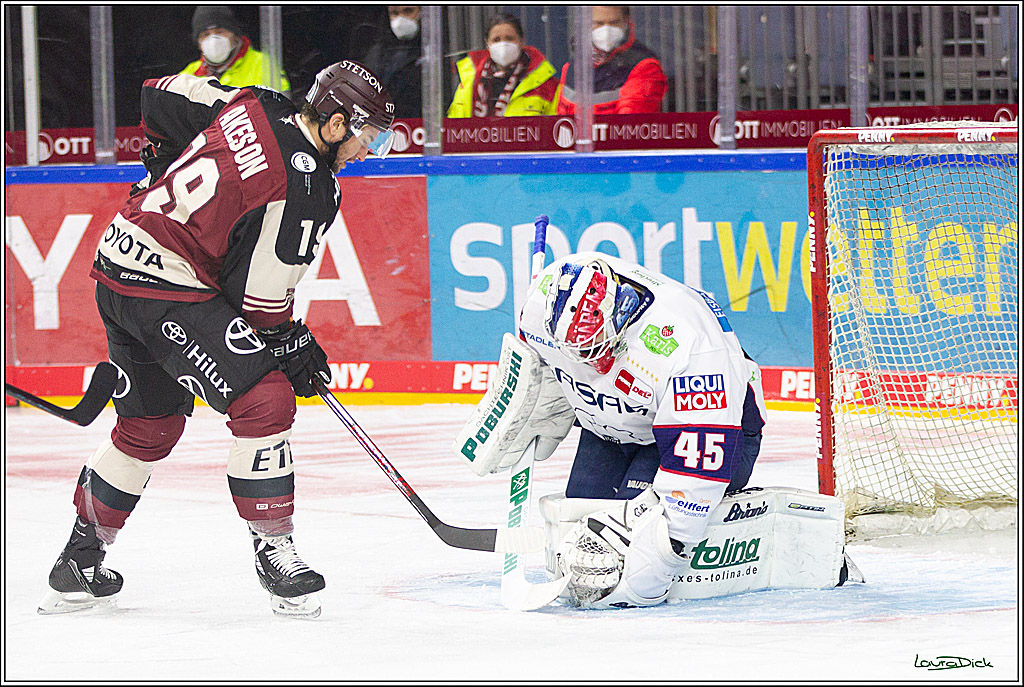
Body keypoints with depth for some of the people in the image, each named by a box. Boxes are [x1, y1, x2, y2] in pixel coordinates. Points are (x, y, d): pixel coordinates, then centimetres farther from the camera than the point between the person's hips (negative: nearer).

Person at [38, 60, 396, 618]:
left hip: (119, 260, 9)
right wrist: (294, 345, 6)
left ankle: (79, 560, 29)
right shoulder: (307, 188, -17)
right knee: (265, 399, -8)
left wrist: (167, 178, 32)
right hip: (170, 291, -9)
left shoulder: (251, 107, 4)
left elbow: (158, 95, 18)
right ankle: (273, 549, -2)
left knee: (150, 427, 21)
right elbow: (260, 303, -12)